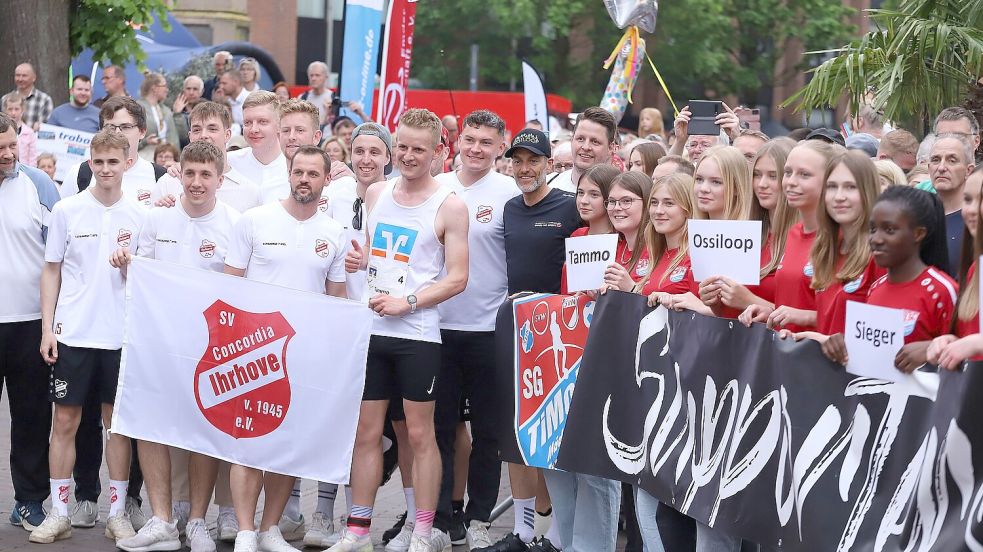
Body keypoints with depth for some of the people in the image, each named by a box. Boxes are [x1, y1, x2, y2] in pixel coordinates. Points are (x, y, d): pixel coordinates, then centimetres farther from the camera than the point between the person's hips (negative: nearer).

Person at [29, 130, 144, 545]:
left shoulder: (139, 215, 3)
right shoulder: (67, 210, 1)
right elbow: (51, 271, 5)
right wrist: (47, 328, -1)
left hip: (121, 335, 1)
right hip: (72, 334, -1)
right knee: (65, 421, 1)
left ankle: (117, 512, 13)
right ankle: (58, 514, 9)